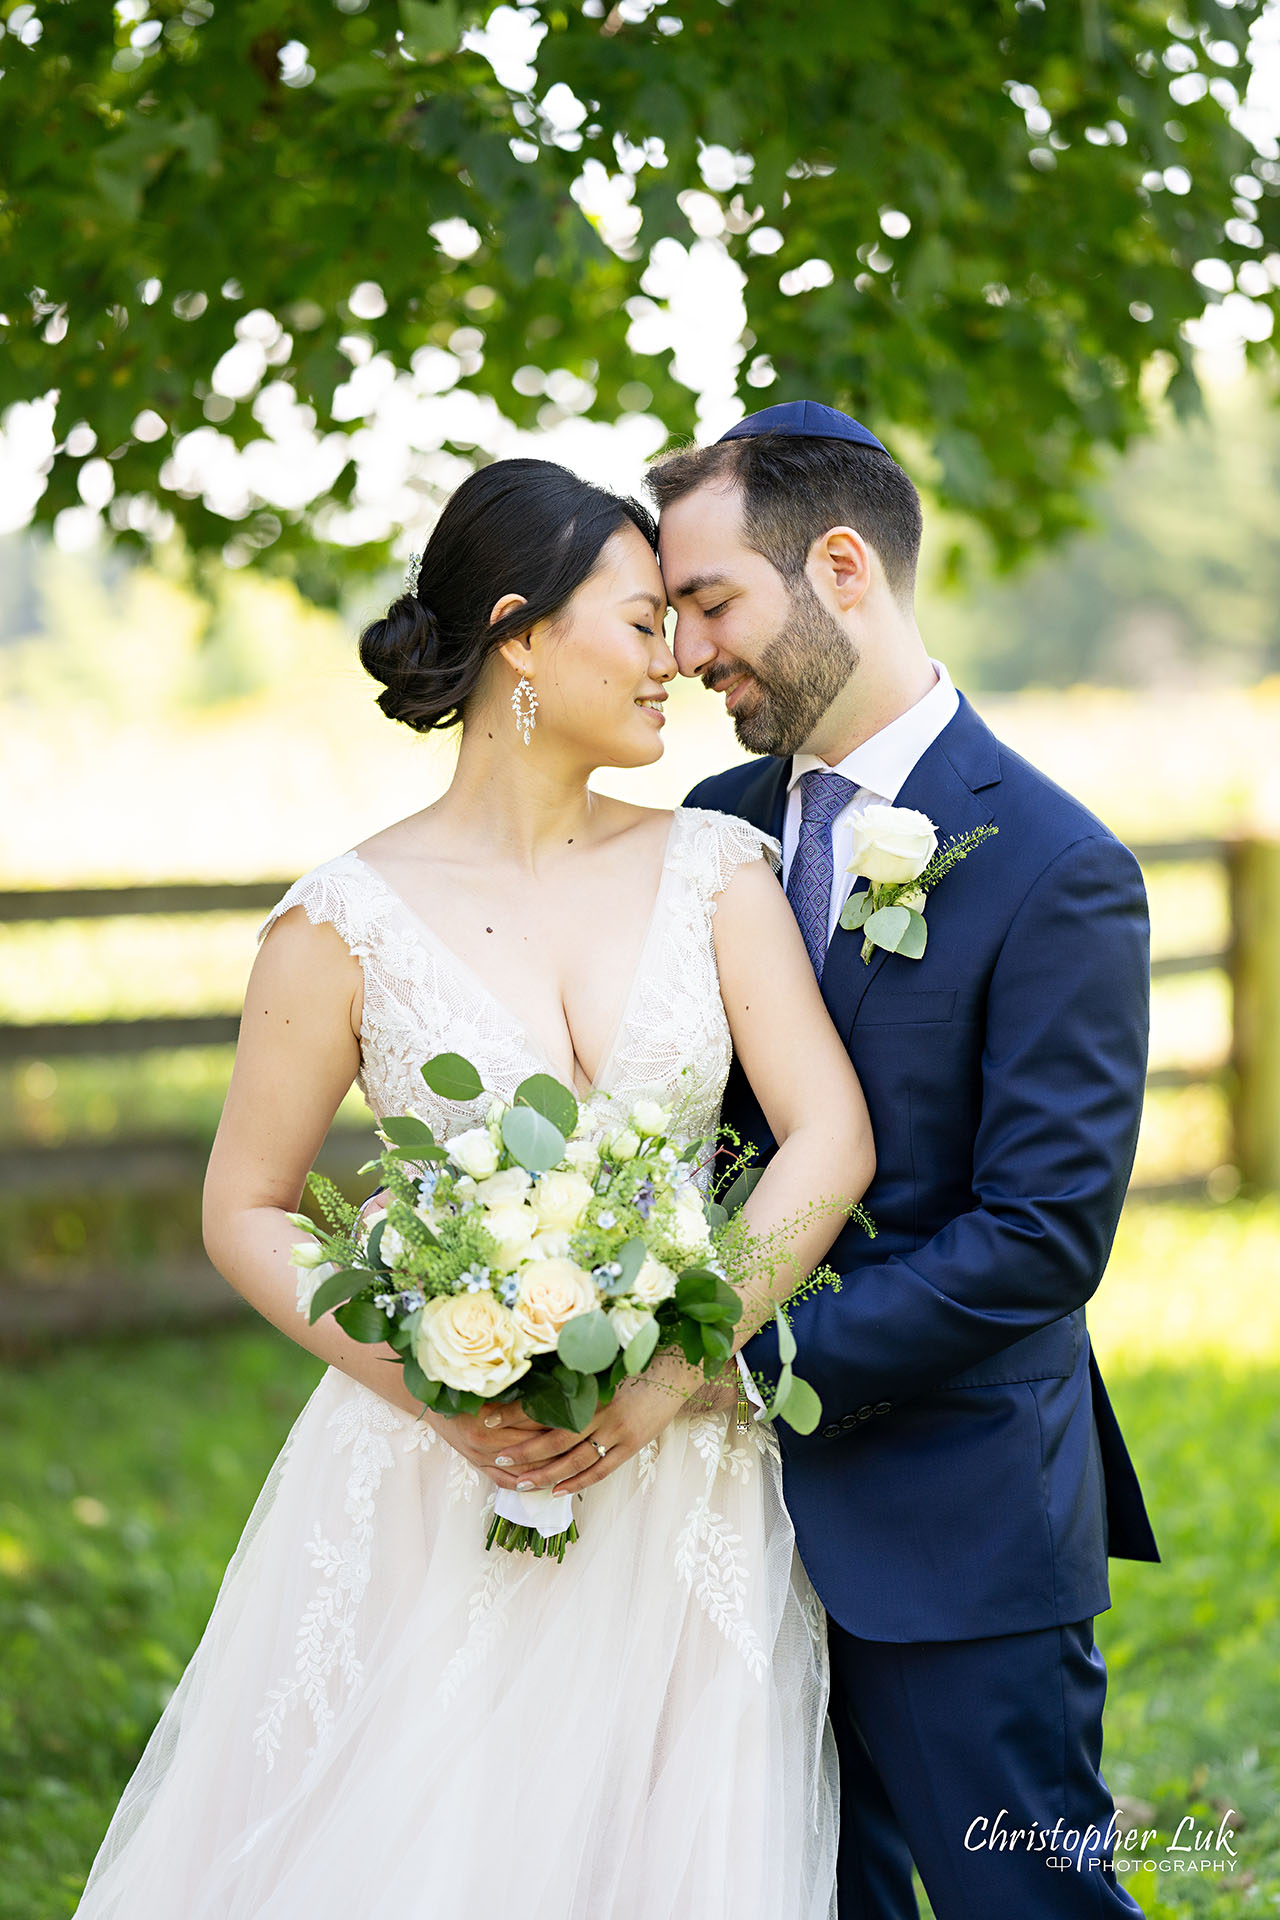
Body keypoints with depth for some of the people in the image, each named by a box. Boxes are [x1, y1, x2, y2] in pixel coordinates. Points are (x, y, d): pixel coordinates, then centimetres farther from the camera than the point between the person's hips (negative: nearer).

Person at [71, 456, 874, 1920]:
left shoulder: (714, 868, 2)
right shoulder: (349, 919, -5)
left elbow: (832, 1138, -6)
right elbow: (243, 1211, 0)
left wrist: (672, 1375, -17)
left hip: (682, 1486, 2)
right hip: (440, 1493, -2)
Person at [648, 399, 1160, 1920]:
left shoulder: (1053, 869, -14)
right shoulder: (717, 827, 7)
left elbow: (1040, 1239, -19)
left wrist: (727, 1365, -21)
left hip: (952, 1532, -6)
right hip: (751, 1509, 6)